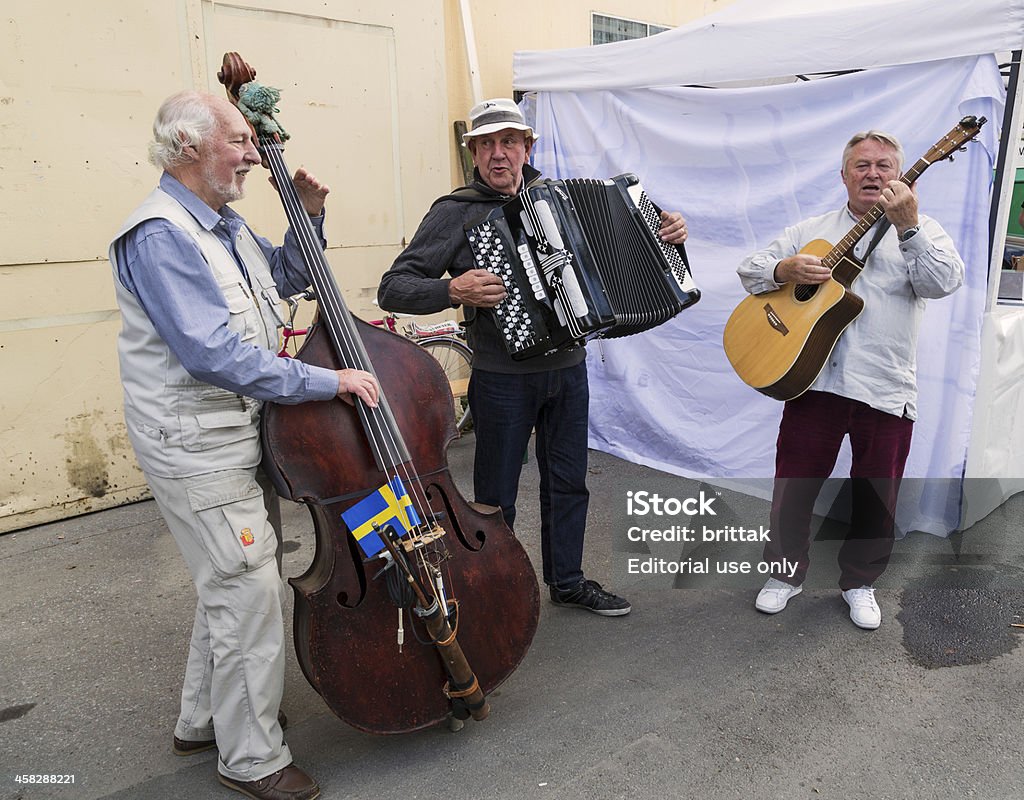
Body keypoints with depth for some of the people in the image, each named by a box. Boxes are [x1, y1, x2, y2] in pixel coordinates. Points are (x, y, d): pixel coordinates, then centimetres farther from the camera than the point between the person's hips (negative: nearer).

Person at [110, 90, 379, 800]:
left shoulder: (223, 223, 11)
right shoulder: (160, 236, -19)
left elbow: (285, 278, 27)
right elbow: (213, 353, -28)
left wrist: (309, 219, 10)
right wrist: (326, 381, -26)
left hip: (237, 434, 10)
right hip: (198, 448, -10)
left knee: (236, 580, 19)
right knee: (249, 593, -3)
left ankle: (203, 719, 38)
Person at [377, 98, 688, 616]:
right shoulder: (456, 212, -6)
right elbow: (393, 288, -11)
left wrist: (665, 231, 1)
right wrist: (454, 290, -27)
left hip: (568, 369, 5)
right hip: (502, 377, -4)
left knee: (567, 482, 17)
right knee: (496, 498, 8)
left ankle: (567, 581, 36)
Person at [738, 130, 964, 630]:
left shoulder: (921, 232, 7)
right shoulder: (811, 230, 12)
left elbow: (944, 283, -12)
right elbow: (749, 270, 9)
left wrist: (908, 226, -23)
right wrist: (784, 270, -12)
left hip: (886, 391, 0)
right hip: (814, 379, 1)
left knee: (876, 499, 10)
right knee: (793, 485, 6)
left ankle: (859, 582, 32)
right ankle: (785, 575, 27)